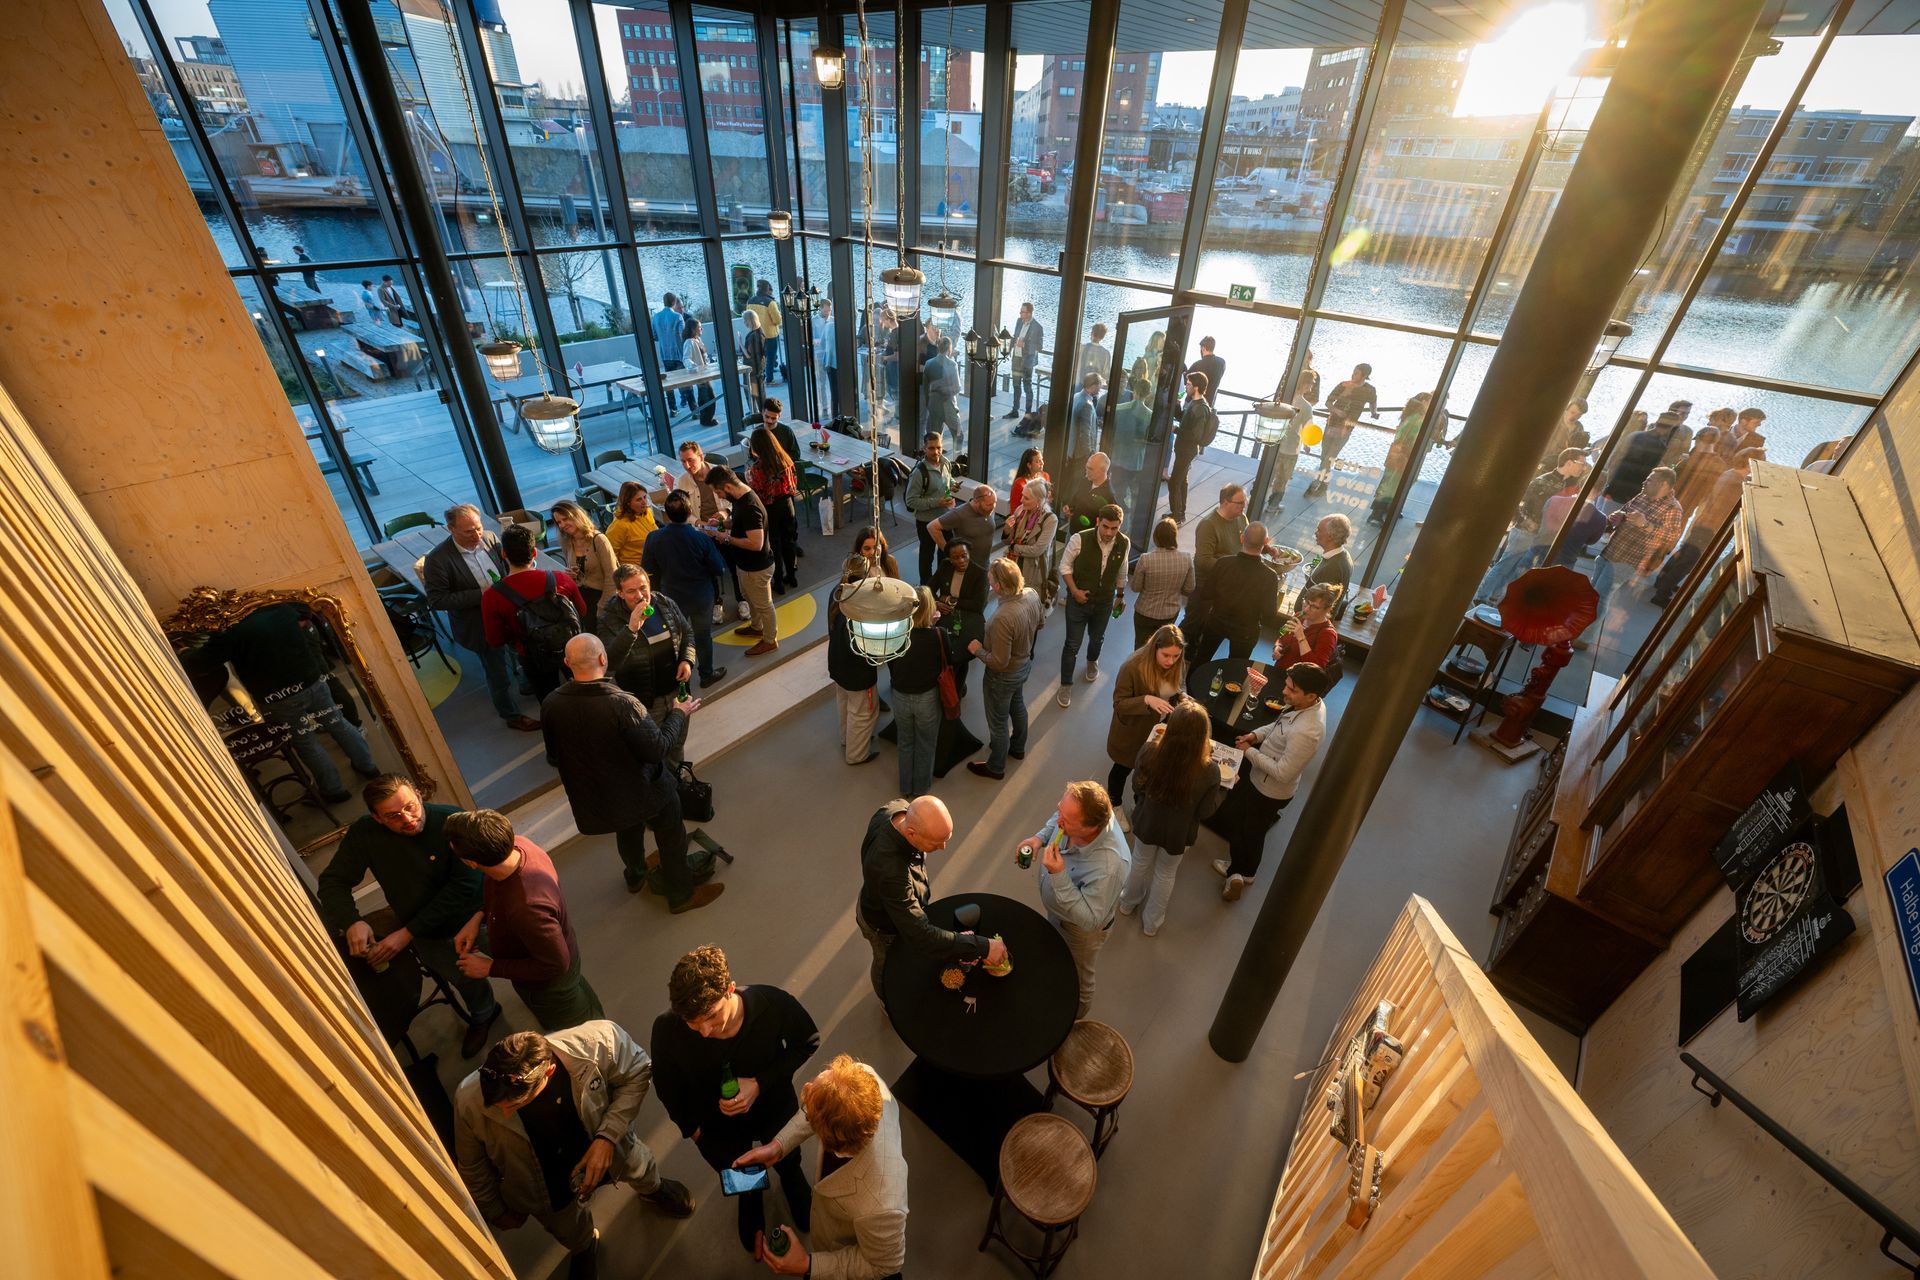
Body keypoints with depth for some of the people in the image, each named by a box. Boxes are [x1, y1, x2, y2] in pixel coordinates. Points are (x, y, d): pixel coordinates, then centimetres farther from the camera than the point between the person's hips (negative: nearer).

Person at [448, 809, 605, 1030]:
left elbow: (556, 965, -31)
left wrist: (490, 968, -23)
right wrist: (477, 917, -11)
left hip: (548, 982, -7)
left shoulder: (527, 908, -48)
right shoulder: (517, 844, -25)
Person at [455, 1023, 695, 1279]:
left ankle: (653, 1189, 67)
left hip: (607, 1146, 0)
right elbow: (473, 1164, -12)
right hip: (546, 1188, 1)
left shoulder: (599, 1041, -43)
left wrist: (608, 1136, -31)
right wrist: (495, 1211, 4)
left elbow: (637, 1072, -21)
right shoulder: (469, 1102, -36)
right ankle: (584, 1249, 66)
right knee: (573, 1236, 29)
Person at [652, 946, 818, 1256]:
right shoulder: (667, 1030, -36)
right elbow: (667, 1083, -13)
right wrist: (689, 1127, 0)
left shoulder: (773, 1003, -40)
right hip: (717, 1126, 1)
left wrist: (760, 1083, -31)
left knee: (788, 1164, 32)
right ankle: (751, 1198, 69)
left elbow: (808, 1042, -20)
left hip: (776, 1108, 0)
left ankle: (793, 1182, 68)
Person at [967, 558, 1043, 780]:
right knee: (1017, 705, 32)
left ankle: (995, 767, 40)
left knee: (998, 722, 16)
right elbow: (1041, 620, 4)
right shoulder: (1031, 594, -17)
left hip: (1004, 676, -8)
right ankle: (1018, 747, 58)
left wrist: (978, 650, -16)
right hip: (1025, 663, 8)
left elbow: (999, 662, -32)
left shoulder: (1003, 618, -41)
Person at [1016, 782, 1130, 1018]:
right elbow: (1056, 820, -3)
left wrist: (1059, 876, -45)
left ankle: (1077, 1009, 58)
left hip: (1079, 928, -6)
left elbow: (1089, 920, -36)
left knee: (1076, 977, 27)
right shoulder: (1077, 813, -28)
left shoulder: (1109, 865, -47)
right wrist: (1040, 837, -20)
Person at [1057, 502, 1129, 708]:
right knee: (1072, 644, 5)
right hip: (1079, 600, -3)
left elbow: (1121, 571, 4)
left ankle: (1092, 662, 59)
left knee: (1097, 638, 25)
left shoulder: (1123, 543, -14)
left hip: (1105, 602, 3)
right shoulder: (1080, 539, -26)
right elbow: (1065, 566, -11)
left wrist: (1120, 594, 15)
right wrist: (1074, 591, -17)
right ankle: (1066, 685, 23)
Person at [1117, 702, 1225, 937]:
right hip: (1177, 832, -1)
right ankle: (1152, 922, 50)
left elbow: (1137, 785, -10)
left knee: (1140, 862, 31)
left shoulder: (1150, 751, -31)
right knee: (1165, 874, 27)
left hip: (1147, 822, 1)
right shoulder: (1208, 770, -33)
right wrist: (1226, 787, 0)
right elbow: (1205, 811, -17)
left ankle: (1128, 903, 58)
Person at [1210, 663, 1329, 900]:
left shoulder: (1306, 732, -39)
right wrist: (1256, 735, -8)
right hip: (1257, 775, 9)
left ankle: (1245, 873, 44)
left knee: (1252, 832, 17)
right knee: (1233, 818, 26)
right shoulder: (1309, 704, -11)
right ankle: (1238, 868, 48)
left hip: (1270, 791, -9)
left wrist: (1250, 752, -22)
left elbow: (1283, 773, -32)